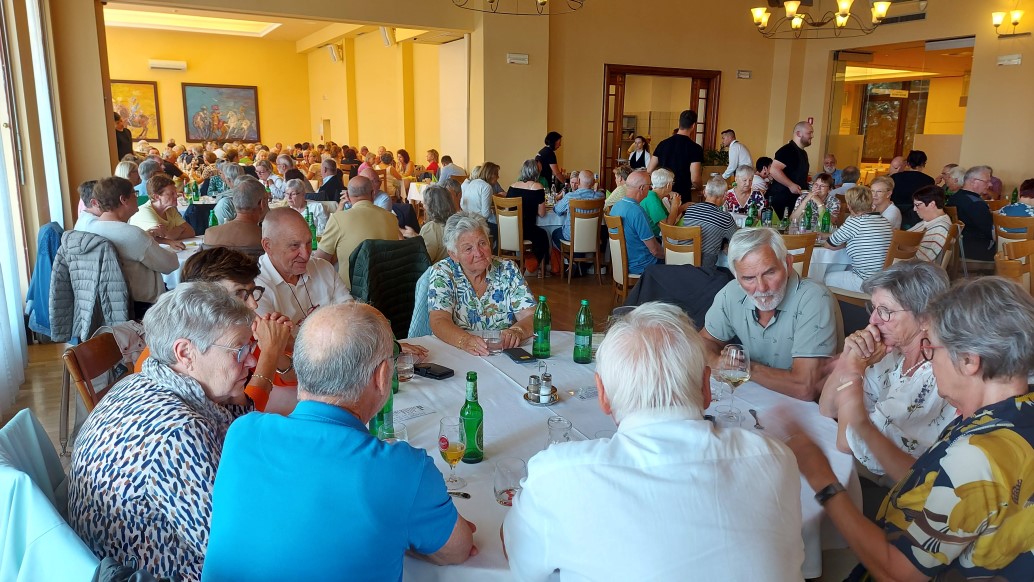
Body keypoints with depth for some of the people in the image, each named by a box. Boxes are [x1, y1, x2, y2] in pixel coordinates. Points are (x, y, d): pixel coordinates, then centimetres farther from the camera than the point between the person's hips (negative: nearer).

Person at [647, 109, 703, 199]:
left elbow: (649, 171, 7)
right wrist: (698, 188, 5)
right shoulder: (695, 148, -9)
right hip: (682, 196, -5)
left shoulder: (663, 144, 5)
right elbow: (694, 180, -16)